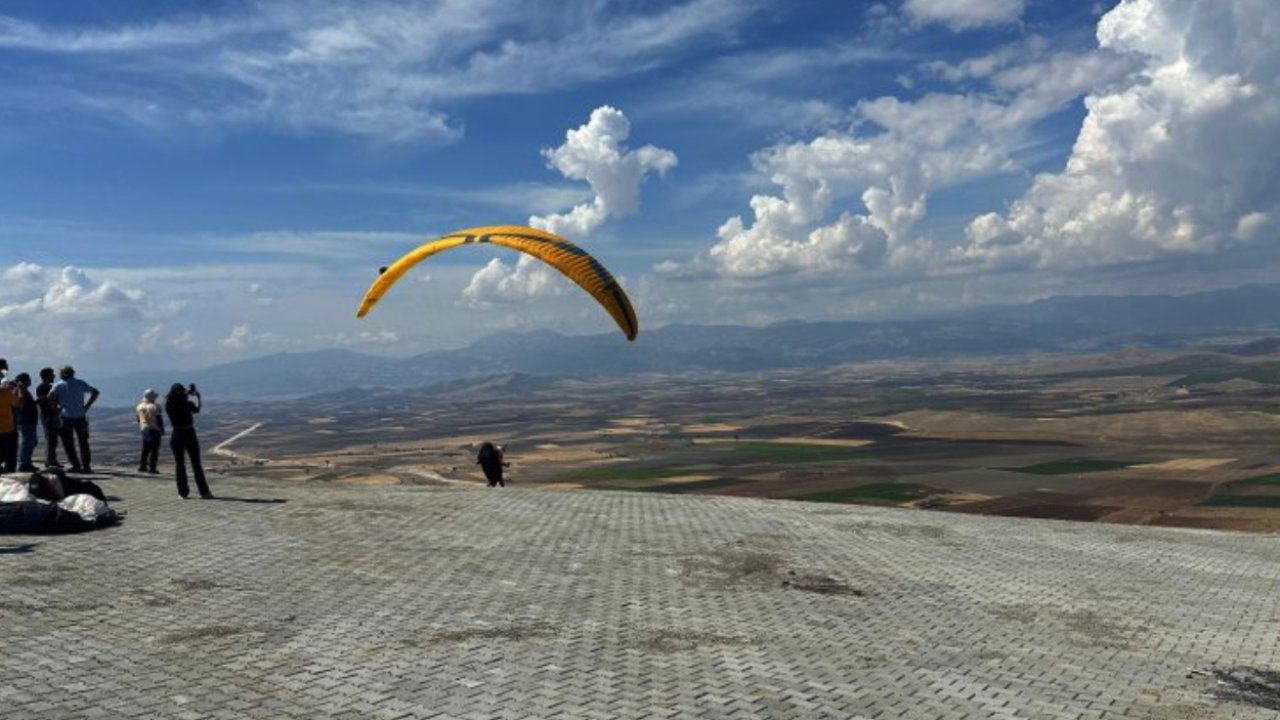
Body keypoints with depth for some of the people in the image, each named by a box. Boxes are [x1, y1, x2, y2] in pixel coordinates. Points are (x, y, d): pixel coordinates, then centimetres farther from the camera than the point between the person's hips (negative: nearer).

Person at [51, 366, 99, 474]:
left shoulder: (59, 385, 0)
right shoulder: (80, 383, 7)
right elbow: (95, 392, 3)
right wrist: (87, 405, 2)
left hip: (66, 417, -3)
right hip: (80, 416, 3)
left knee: (68, 443, 6)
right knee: (83, 442, 10)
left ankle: (76, 465, 0)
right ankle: (86, 466, 6)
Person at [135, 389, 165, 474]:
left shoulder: (139, 407, 7)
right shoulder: (154, 407, -14)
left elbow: (138, 419, 14)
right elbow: (159, 419, -12)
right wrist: (162, 430, -4)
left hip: (144, 429, 7)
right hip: (154, 429, -7)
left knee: (145, 449, 17)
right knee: (154, 450, -3)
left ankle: (142, 466, 19)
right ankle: (152, 468, -6)